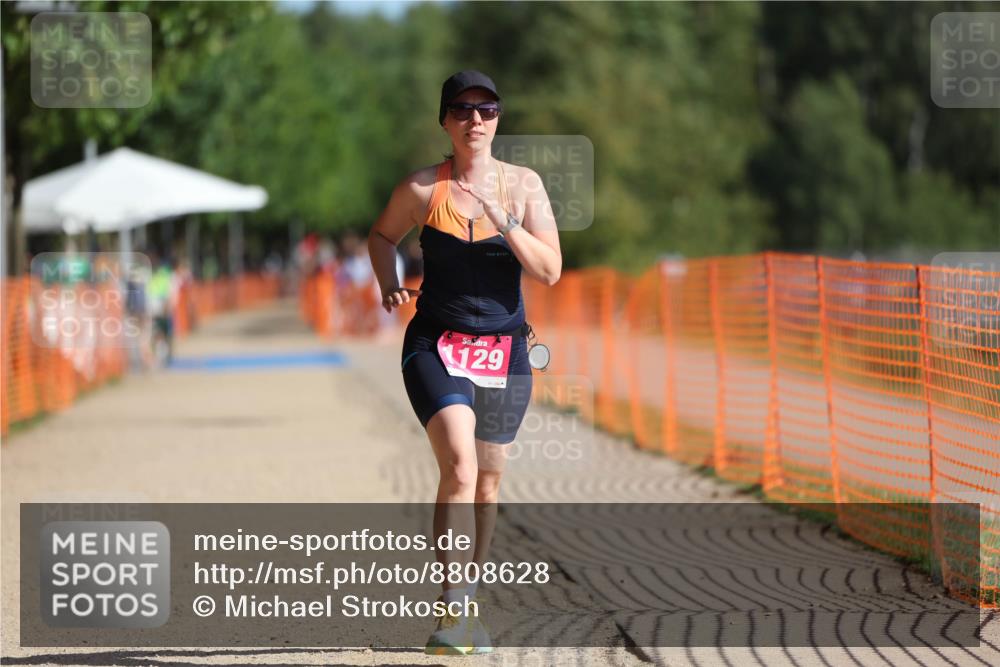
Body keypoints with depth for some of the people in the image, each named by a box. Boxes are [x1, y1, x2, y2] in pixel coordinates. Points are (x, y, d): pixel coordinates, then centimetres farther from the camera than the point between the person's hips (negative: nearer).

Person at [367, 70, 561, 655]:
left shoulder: (524, 185, -1)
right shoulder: (423, 189, -4)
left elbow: (550, 271, -8)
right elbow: (382, 236, 16)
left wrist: (503, 221, -19)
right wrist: (390, 288, 0)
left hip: (505, 350, 3)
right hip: (437, 346, -3)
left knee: (488, 482, 11)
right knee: (460, 468, -21)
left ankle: (468, 602, 28)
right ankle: (452, 610, -21)